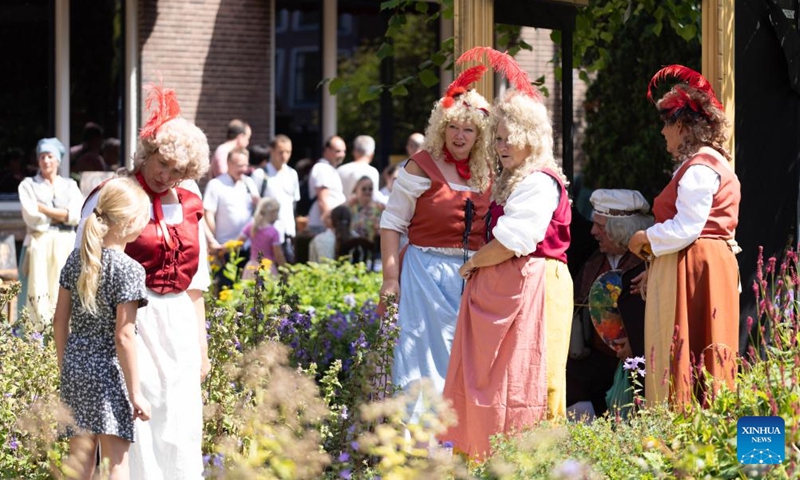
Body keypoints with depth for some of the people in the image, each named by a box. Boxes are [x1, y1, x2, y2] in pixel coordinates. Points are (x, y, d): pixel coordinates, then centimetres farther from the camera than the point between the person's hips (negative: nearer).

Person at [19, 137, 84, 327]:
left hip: (66, 245, 2)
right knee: (39, 294, -10)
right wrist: (61, 215, -1)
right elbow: (32, 217, -5)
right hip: (39, 245, -2)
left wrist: (44, 209, -6)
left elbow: (76, 215, -2)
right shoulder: (28, 185, 8)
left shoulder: (70, 186, 14)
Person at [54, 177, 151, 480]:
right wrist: (135, 393, -10)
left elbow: (60, 321, 9)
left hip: (75, 365, 6)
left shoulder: (76, 259, 5)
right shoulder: (128, 269, -14)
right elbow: (123, 336, -16)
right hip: (109, 372, -6)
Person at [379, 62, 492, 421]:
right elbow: (391, 222, -5)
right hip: (427, 273, -5)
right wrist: (390, 277, -11)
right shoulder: (423, 167, -5)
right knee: (425, 359, -4)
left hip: (472, 279, 5)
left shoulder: (486, 175, 10)